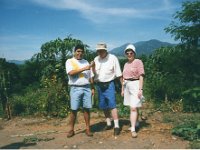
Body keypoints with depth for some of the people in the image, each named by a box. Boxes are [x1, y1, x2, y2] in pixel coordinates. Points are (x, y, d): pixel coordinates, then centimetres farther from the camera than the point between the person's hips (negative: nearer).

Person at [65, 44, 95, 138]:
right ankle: (71, 130, 10)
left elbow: (90, 76, 16)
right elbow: (71, 73, -15)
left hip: (86, 88, 3)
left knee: (86, 109, 4)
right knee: (74, 110, 0)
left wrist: (92, 88, 9)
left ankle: (88, 129, 11)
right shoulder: (70, 61, 3)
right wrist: (84, 68, -15)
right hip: (75, 88, -3)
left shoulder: (86, 62, 16)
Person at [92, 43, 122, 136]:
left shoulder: (112, 58, -6)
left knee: (112, 105, -10)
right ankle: (108, 123, 25)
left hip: (109, 85, -5)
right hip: (99, 85, 5)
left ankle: (116, 126, -6)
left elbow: (118, 73, -4)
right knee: (103, 106, 11)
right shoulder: (96, 59, 8)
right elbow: (93, 73, 10)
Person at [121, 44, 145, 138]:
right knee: (132, 107, 13)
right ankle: (135, 123, 25)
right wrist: (122, 89, 18)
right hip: (127, 86, 7)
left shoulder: (138, 62, -5)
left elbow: (141, 76, -10)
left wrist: (140, 89, -16)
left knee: (133, 108, -11)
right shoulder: (126, 64, 16)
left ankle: (133, 129, -11)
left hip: (135, 85, -7)